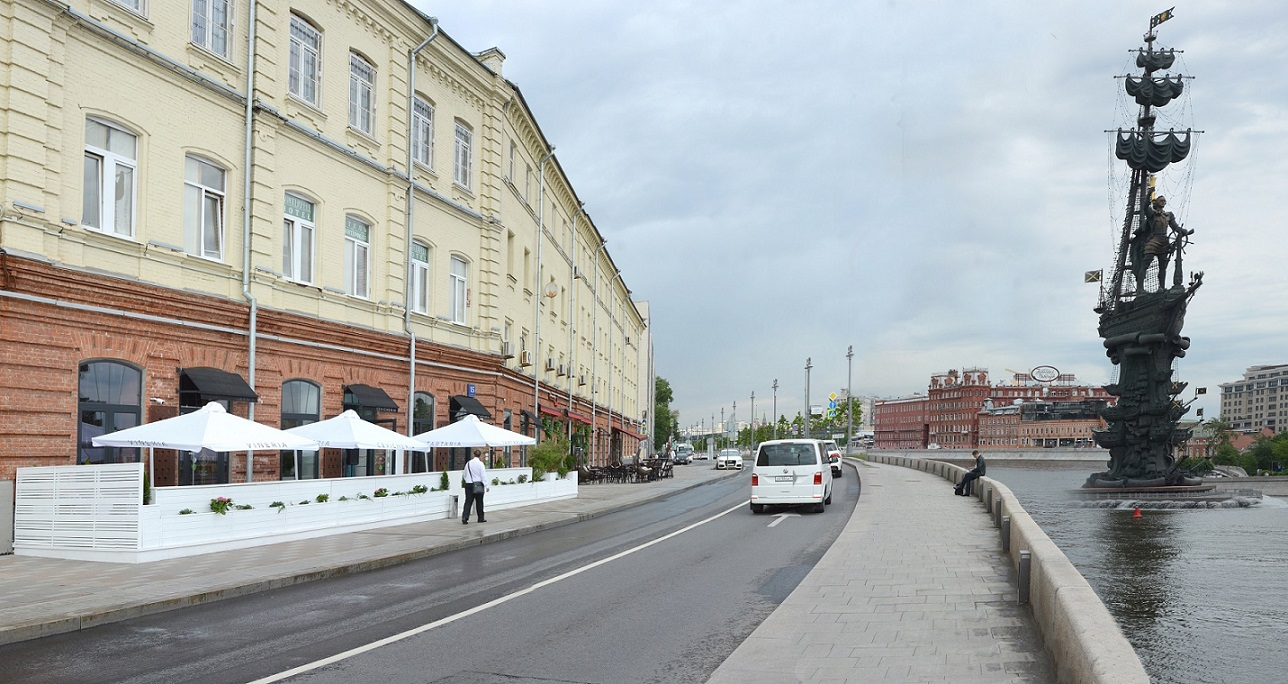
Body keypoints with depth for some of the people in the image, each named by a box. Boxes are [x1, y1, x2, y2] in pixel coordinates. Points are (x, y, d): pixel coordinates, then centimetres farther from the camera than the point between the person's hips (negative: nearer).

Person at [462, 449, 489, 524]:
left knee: (468, 501, 2)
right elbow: (483, 475, -12)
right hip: (478, 485, -3)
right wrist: (486, 486, -10)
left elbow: (464, 475, 14)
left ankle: (464, 517, -11)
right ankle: (481, 518, 16)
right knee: (479, 502, 8)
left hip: (469, 484, 3)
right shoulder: (480, 463, -9)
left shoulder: (468, 463, 5)